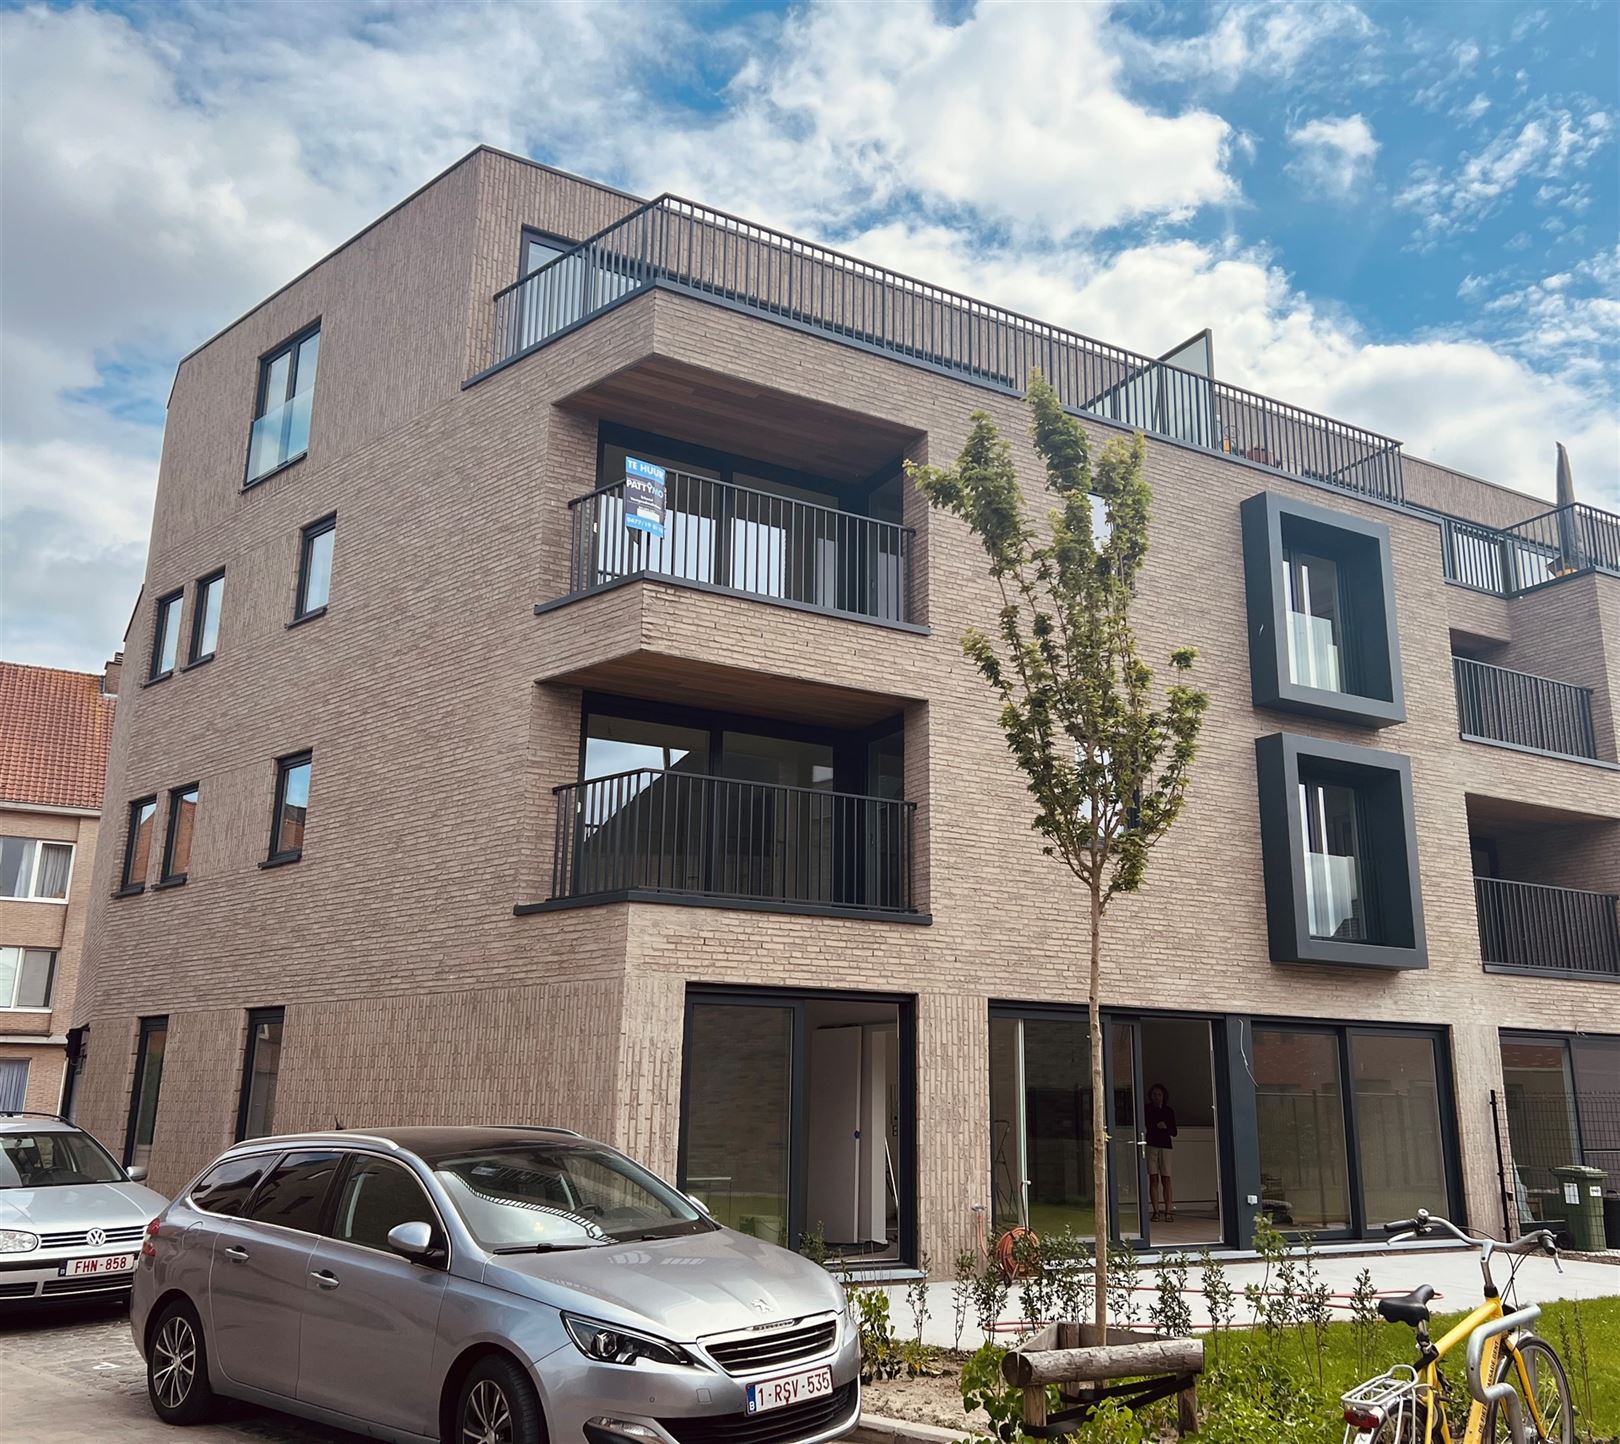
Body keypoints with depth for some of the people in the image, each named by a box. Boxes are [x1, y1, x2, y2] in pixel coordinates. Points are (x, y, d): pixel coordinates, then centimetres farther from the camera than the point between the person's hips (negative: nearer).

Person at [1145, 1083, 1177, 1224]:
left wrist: (1166, 1127, -9)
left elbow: (1174, 1132, 9)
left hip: (1165, 1145, 1)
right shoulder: (1147, 1109, 6)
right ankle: (1156, 1212, -3)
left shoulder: (1169, 1111, 9)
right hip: (1150, 1145, -1)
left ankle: (1168, 1211, -4)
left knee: (1166, 1179, -5)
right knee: (1153, 1179, -4)